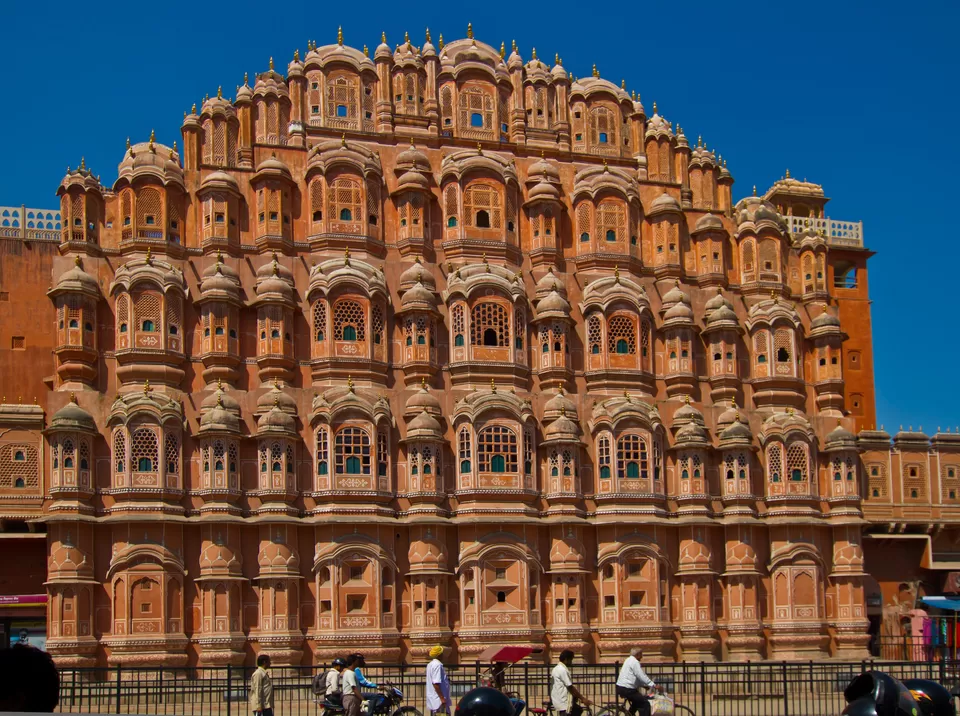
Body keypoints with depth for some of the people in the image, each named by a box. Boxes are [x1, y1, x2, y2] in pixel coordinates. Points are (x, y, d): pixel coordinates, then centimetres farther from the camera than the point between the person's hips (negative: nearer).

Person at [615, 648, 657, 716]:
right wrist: (653, 685, -16)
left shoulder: (629, 660, 19)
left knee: (636, 702, 31)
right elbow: (642, 676, -18)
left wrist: (644, 685, 16)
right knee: (645, 704, -10)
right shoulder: (634, 662, -12)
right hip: (627, 689, -11)